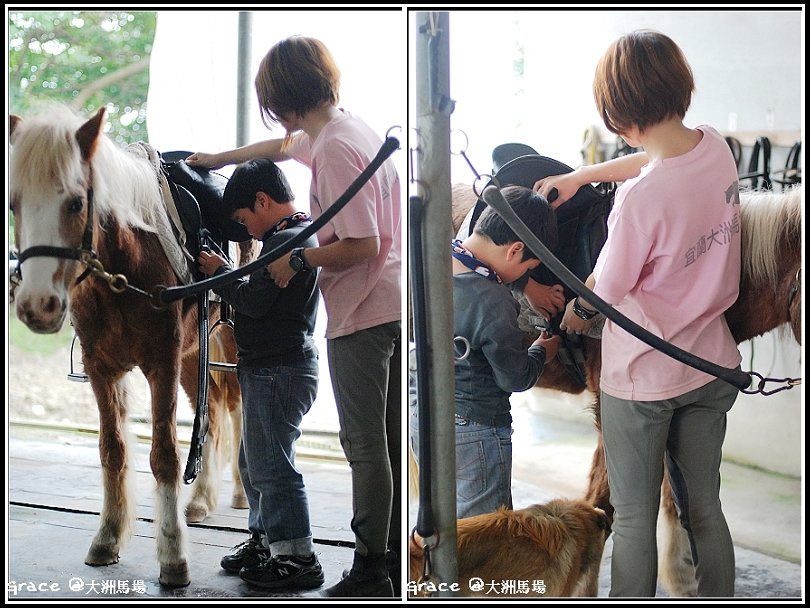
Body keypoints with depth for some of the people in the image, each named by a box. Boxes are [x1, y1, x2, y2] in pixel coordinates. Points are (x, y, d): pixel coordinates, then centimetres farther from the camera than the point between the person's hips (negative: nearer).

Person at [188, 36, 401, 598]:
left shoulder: (334, 150, -19)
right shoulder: (346, 127, 11)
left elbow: (360, 245, -23)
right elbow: (282, 146, 31)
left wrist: (297, 260, -9)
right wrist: (217, 158, 41)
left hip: (361, 313, -10)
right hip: (393, 304, 10)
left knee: (365, 443, -2)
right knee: (392, 437, 14)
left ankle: (370, 571, 5)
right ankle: (396, 553, 23)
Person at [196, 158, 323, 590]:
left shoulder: (287, 239, -17)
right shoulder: (299, 235, 17)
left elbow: (255, 301, -21)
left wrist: (219, 272, -7)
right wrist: (226, 275, 5)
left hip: (277, 369, -11)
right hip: (271, 368, 11)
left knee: (271, 464, -7)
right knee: (256, 461, 19)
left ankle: (297, 559, -2)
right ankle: (265, 541, 30)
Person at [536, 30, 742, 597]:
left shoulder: (642, 198, -29)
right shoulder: (716, 147, -8)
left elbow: (603, 292, -13)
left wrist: (568, 320, 8)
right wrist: (578, 177, 23)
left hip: (642, 379, -6)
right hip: (712, 365, 7)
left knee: (635, 519, 9)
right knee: (705, 508, 18)